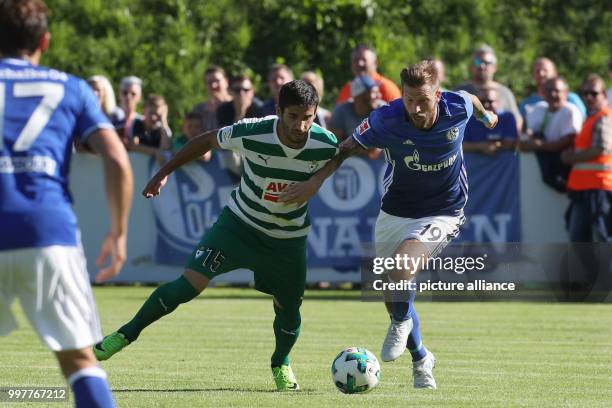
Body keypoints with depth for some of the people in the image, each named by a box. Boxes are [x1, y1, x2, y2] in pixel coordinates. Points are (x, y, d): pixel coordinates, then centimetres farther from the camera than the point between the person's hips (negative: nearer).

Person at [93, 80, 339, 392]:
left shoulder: (326, 144, -23)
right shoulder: (251, 133, -26)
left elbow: (332, 167, 4)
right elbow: (207, 141, -8)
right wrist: (165, 172, -3)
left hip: (288, 237, 2)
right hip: (240, 222, -2)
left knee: (288, 308, 6)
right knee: (189, 283, -15)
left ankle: (281, 364, 38)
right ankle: (126, 335, 0)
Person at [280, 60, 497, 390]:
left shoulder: (458, 107, -20)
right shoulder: (385, 120, -23)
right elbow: (347, 148, -5)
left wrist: (485, 115, 29)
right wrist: (316, 181, -12)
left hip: (443, 212, -2)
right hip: (395, 212, 2)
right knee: (392, 294, 8)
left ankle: (401, 322, 0)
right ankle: (420, 359, 31)